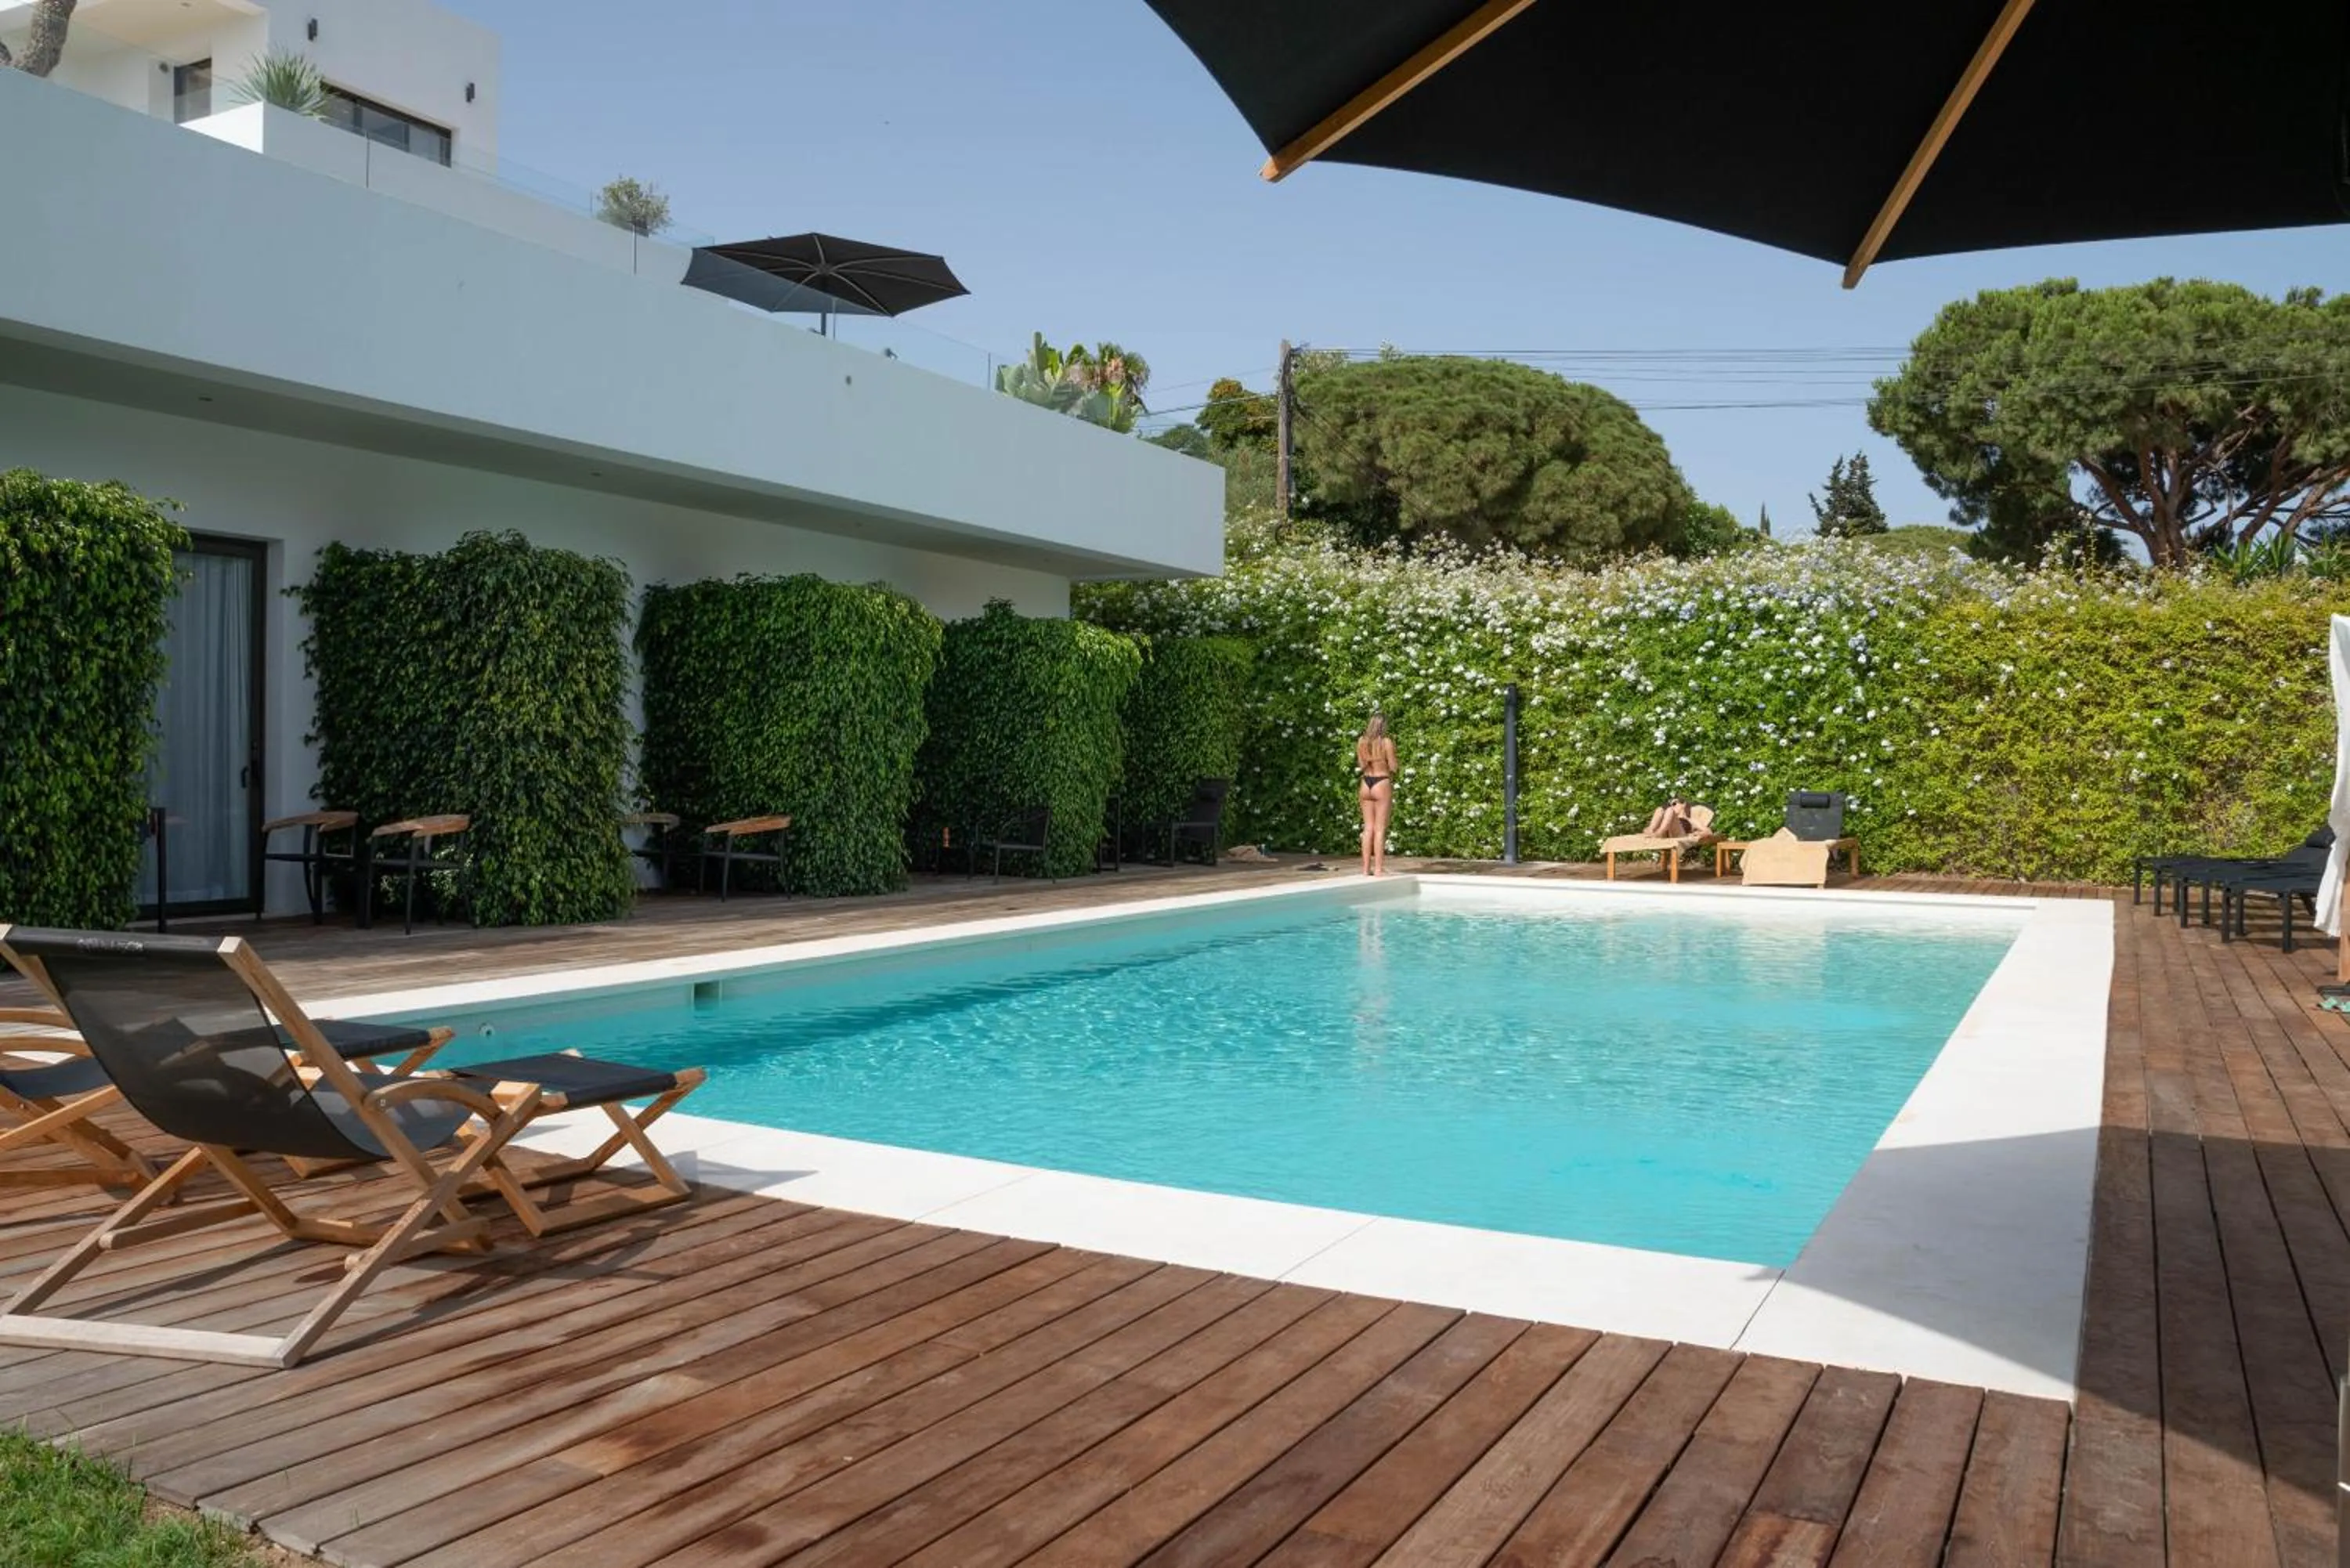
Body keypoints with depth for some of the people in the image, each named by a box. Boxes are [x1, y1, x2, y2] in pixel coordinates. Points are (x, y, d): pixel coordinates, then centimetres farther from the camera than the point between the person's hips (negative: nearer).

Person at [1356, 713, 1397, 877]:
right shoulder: (1386, 742, -10)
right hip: (1382, 783, -5)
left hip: (1366, 784, 5)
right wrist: (1393, 749, 5)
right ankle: (1378, 869, -2)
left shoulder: (1362, 742, 5)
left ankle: (1366, 869, 11)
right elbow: (1393, 767, -8)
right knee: (1380, 829, -2)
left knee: (1368, 828, 10)